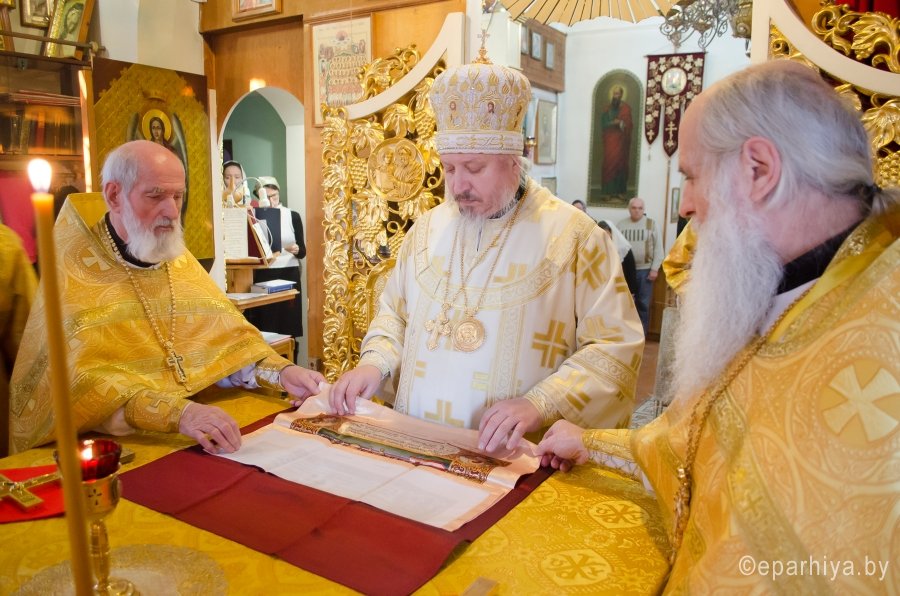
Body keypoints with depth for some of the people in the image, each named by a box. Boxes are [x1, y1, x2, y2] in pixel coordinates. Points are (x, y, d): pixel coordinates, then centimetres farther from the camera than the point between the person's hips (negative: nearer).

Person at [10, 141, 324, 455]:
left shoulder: (179, 260, 8)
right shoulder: (74, 267, -9)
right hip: (114, 443, -4)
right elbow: (78, 378, -20)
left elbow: (230, 334, 5)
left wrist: (281, 372, -13)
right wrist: (177, 411, -33)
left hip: (201, 422, 4)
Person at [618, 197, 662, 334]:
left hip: (645, 270, -1)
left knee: (643, 304, 4)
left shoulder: (651, 224, 2)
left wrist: (655, 268, -6)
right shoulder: (621, 225, 4)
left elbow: (658, 248, 0)